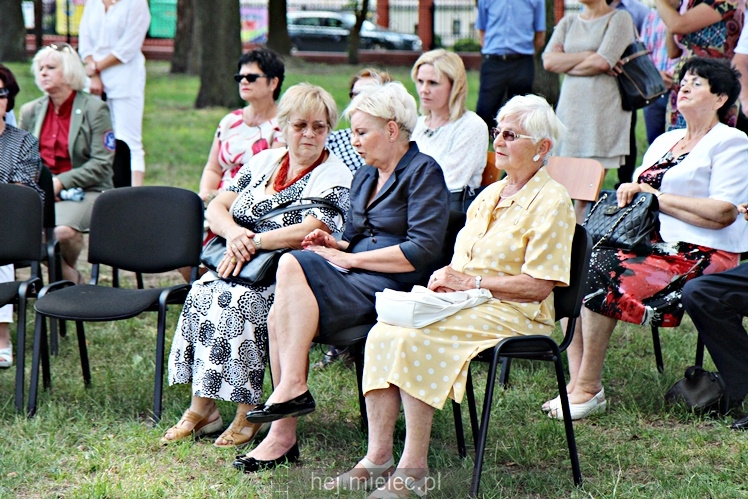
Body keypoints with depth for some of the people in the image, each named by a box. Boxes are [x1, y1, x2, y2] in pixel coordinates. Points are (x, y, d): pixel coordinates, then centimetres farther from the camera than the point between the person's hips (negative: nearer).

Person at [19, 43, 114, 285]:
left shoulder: (94, 109, -3)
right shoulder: (31, 111, 13)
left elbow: (102, 164, -8)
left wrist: (61, 182, -16)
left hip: (86, 190, -5)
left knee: (63, 230, -34)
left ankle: (69, 272, 5)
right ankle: (71, 279, -2)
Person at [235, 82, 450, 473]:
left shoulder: (423, 172, -3)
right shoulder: (364, 176, 23)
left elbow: (423, 250, -14)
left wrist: (352, 258, -12)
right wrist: (335, 244, 5)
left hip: (392, 286, -8)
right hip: (354, 280, 8)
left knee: (292, 265, -28)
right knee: (279, 315, -22)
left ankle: (292, 388, -25)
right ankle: (282, 434, -22)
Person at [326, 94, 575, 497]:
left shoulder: (550, 201, -6)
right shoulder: (490, 195, 20)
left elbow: (538, 285, -13)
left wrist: (470, 282, -13)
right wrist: (446, 277, -1)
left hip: (513, 314, -8)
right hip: (468, 305, 8)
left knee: (413, 338, -29)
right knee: (382, 333, -19)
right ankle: (378, 456, -21)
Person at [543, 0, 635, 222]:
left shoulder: (619, 19, 3)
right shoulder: (569, 22, 19)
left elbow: (602, 62, -10)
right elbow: (548, 60, 4)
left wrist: (566, 64, 3)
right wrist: (587, 55, -5)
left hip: (603, 112, -5)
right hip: (570, 110, 5)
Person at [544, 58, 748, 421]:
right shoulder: (664, 141, 24)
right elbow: (637, 195, 23)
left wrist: (656, 197, -10)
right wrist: (628, 193, -2)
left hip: (700, 255, -8)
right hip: (651, 245, 8)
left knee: (601, 272, -28)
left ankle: (588, 389, -22)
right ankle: (577, 380, -20)